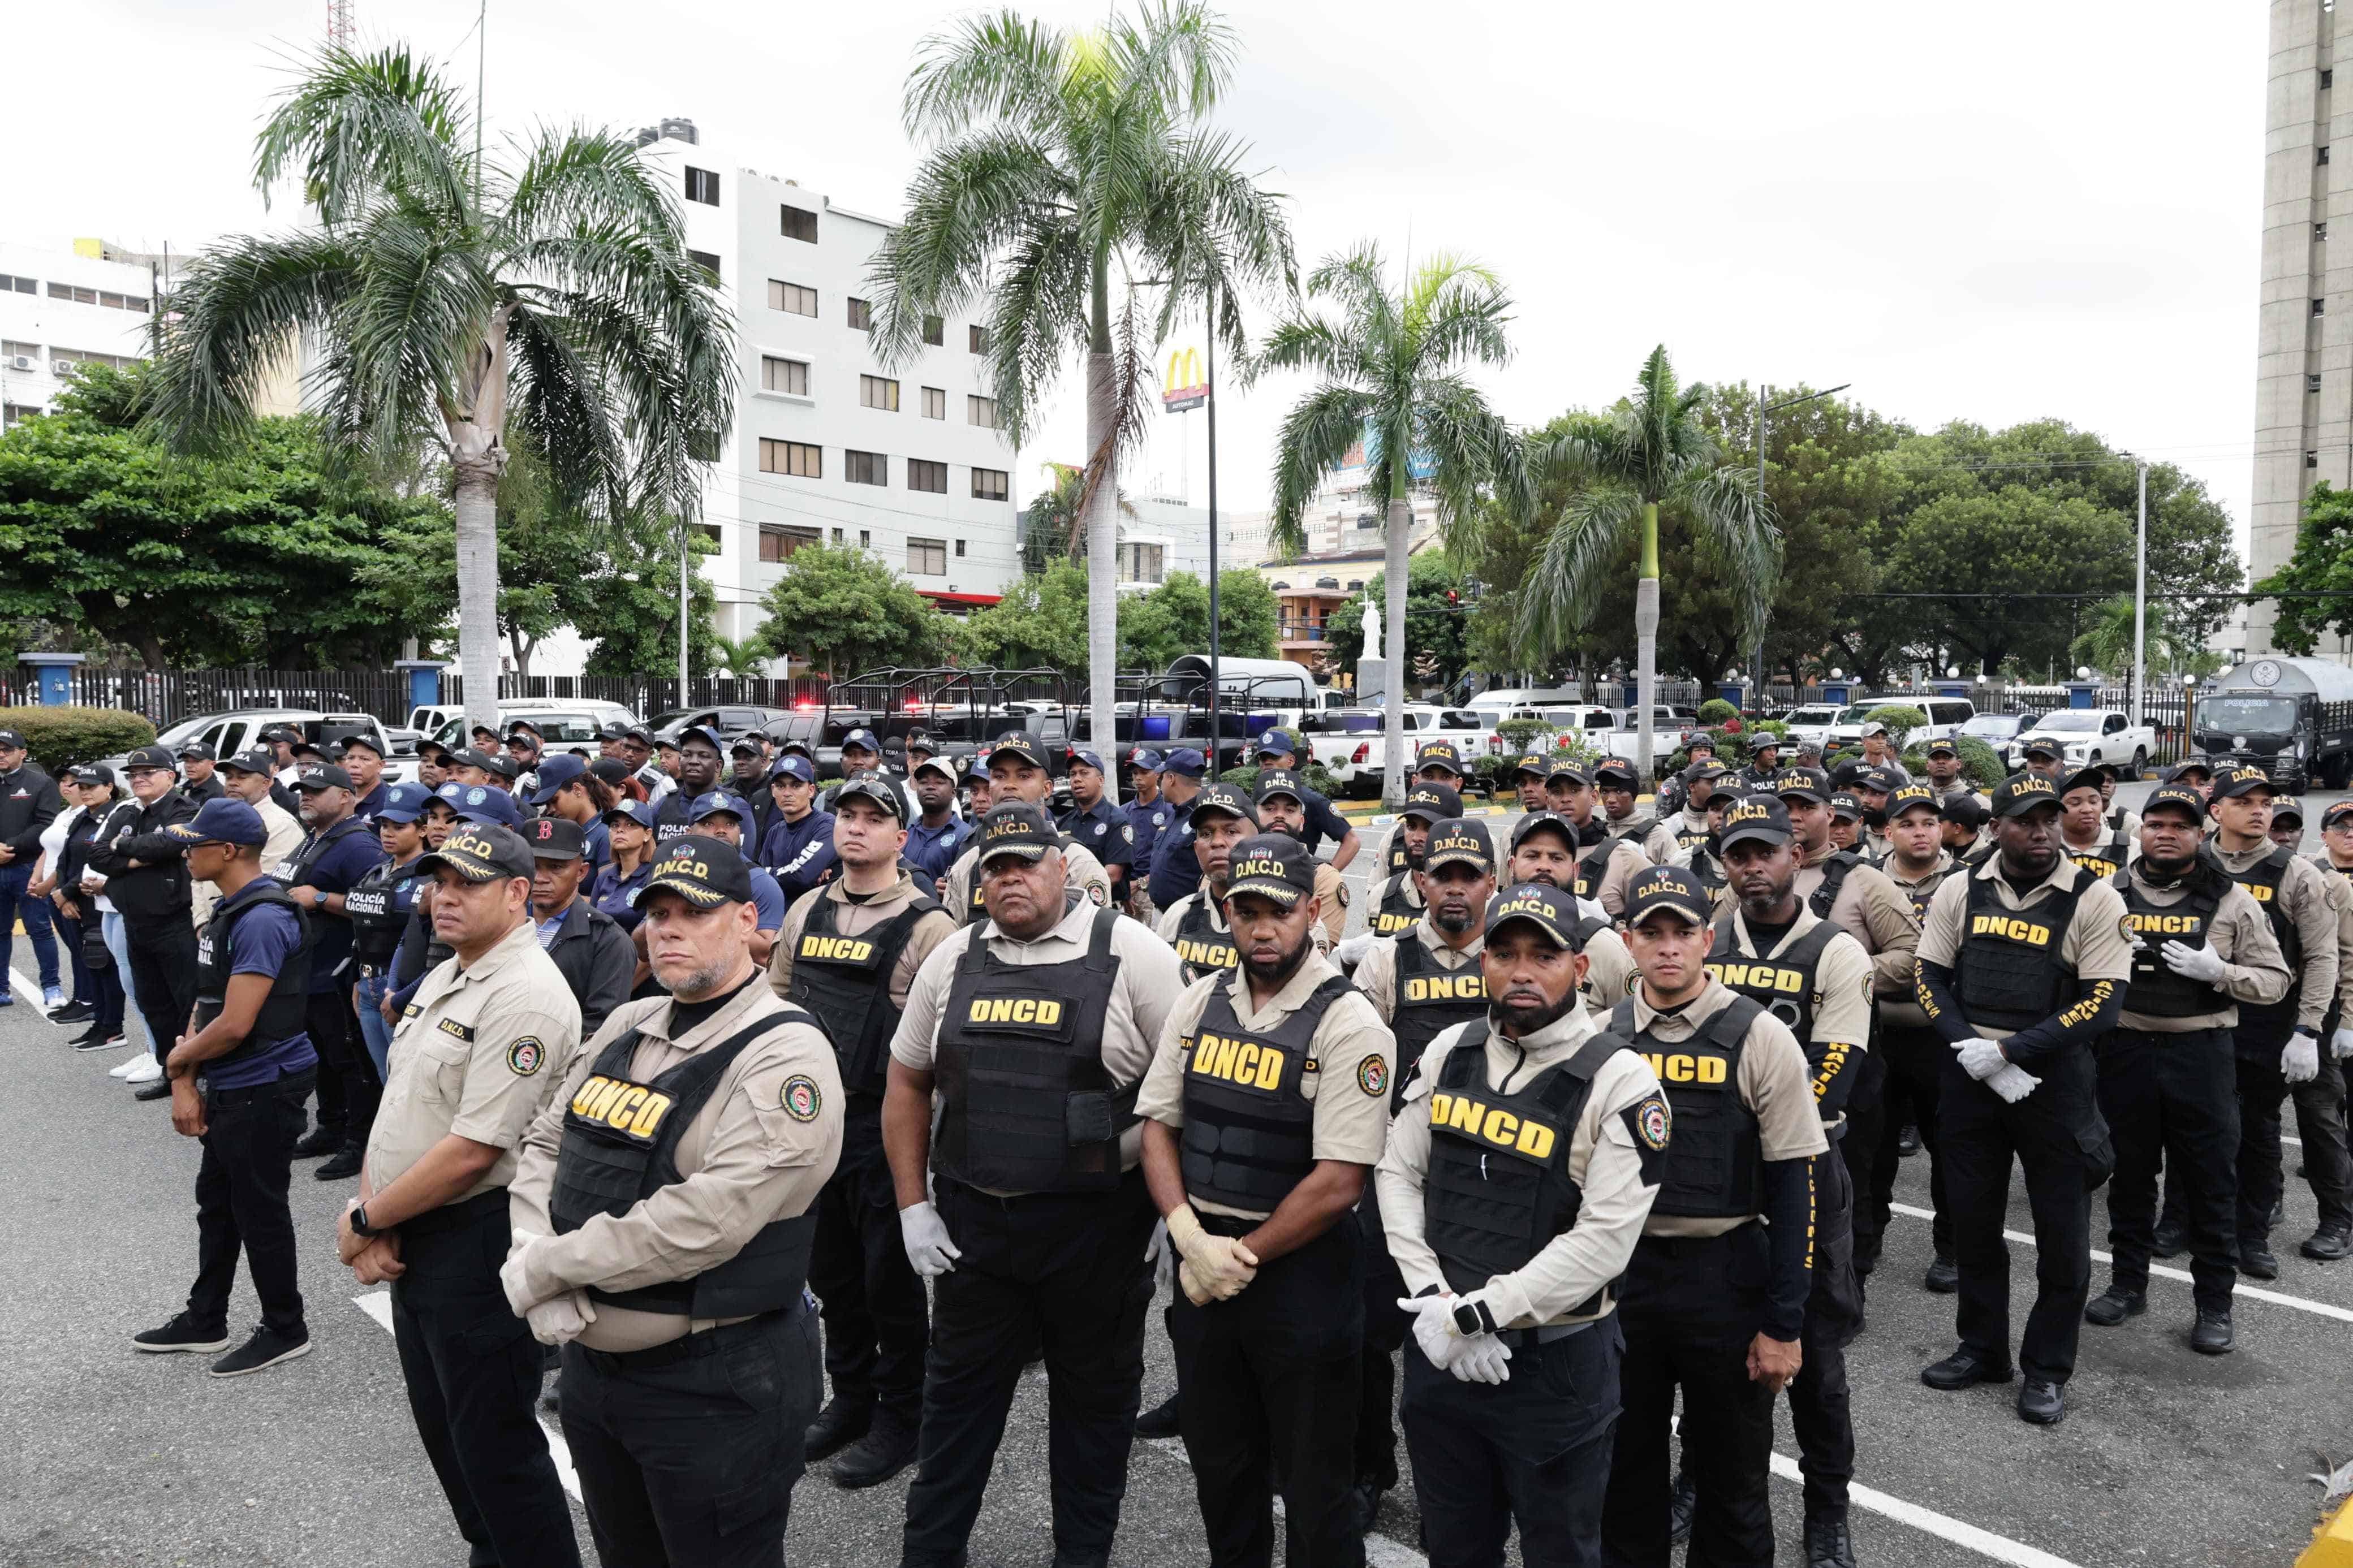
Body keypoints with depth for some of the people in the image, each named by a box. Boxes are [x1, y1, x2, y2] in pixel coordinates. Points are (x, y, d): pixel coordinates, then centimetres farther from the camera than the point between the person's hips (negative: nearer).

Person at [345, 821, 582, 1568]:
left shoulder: (524, 996, -22)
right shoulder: (444, 978, 10)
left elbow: (473, 1150, -25)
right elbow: (397, 1105, 11)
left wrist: (365, 1222, -13)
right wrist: (372, 1214, -3)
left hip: (475, 1240, -10)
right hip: (410, 1240, 10)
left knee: (492, 1437, 3)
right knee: (440, 1421, 22)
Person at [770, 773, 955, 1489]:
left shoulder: (927, 923, -10)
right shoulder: (806, 912, 9)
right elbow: (778, 999, 17)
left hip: (885, 1122, -6)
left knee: (892, 1274, 5)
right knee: (831, 1268, 17)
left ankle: (901, 1416, 22)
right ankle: (851, 1398, 35)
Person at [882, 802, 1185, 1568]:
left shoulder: (1131, 952, -8)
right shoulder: (952, 958, 4)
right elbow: (907, 1084, 12)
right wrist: (914, 1206, 6)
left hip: (1096, 1222, -3)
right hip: (973, 1219, 3)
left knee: (1094, 1400, 13)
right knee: (958, 1392, 16)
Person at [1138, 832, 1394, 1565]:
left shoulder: (1347, 1023, -15)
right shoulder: (1201, 1001, 3)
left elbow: (1339, 1181, -18)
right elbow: (1158, 1125, 4)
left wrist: (1243, 1256, -12)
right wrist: (1191, 1236, -10)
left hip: (1300, 1267, -5)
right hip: (1202, 1259, 5)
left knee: (1311, 1480, 9)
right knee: (1218, 1462, 21)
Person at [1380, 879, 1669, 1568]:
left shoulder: (1620, 1082, -15)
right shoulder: (1449, 1051, 1)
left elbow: (1603, 1240, -20)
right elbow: (1398, 1173, 2)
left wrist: (1474, 1314, -19)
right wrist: (1434, 1301, -10)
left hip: (1555, 1358, -4)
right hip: (1438, 1351, 5)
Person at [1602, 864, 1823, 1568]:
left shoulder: (1760, 1037, -8)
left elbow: (1794, 1187, -7)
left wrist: (1784, 1325, -9)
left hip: (1726, 1274, -2)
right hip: (1620, 1272, 3)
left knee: (1732, 1475, 13)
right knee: (1624, 1466, 16)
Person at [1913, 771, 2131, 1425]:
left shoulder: (2094, 899, -8)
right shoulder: (1960, 892, 2)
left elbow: (2103, 1003, -13)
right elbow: (1930, 977, 3)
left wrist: (2008, 1050, -18)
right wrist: (1971, 1049, -12)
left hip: (2054, 1078, -3)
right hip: (1970, 1074, 3)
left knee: (2062, 1231, 5)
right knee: (1973, 1218, 14)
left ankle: (2048, 1368, 23)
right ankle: (1982, 1348, 31)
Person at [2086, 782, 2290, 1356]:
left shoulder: (2231, 901, 1)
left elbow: (2276, 979, 1)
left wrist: (2218, 972, -17)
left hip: (2200, 1055, -1)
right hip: (2126, 1051, 2)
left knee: (2211, 1181, 5)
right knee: (2129, 1174, 12)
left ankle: (2214, 1303, 17)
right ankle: (2128, 1284, 25)